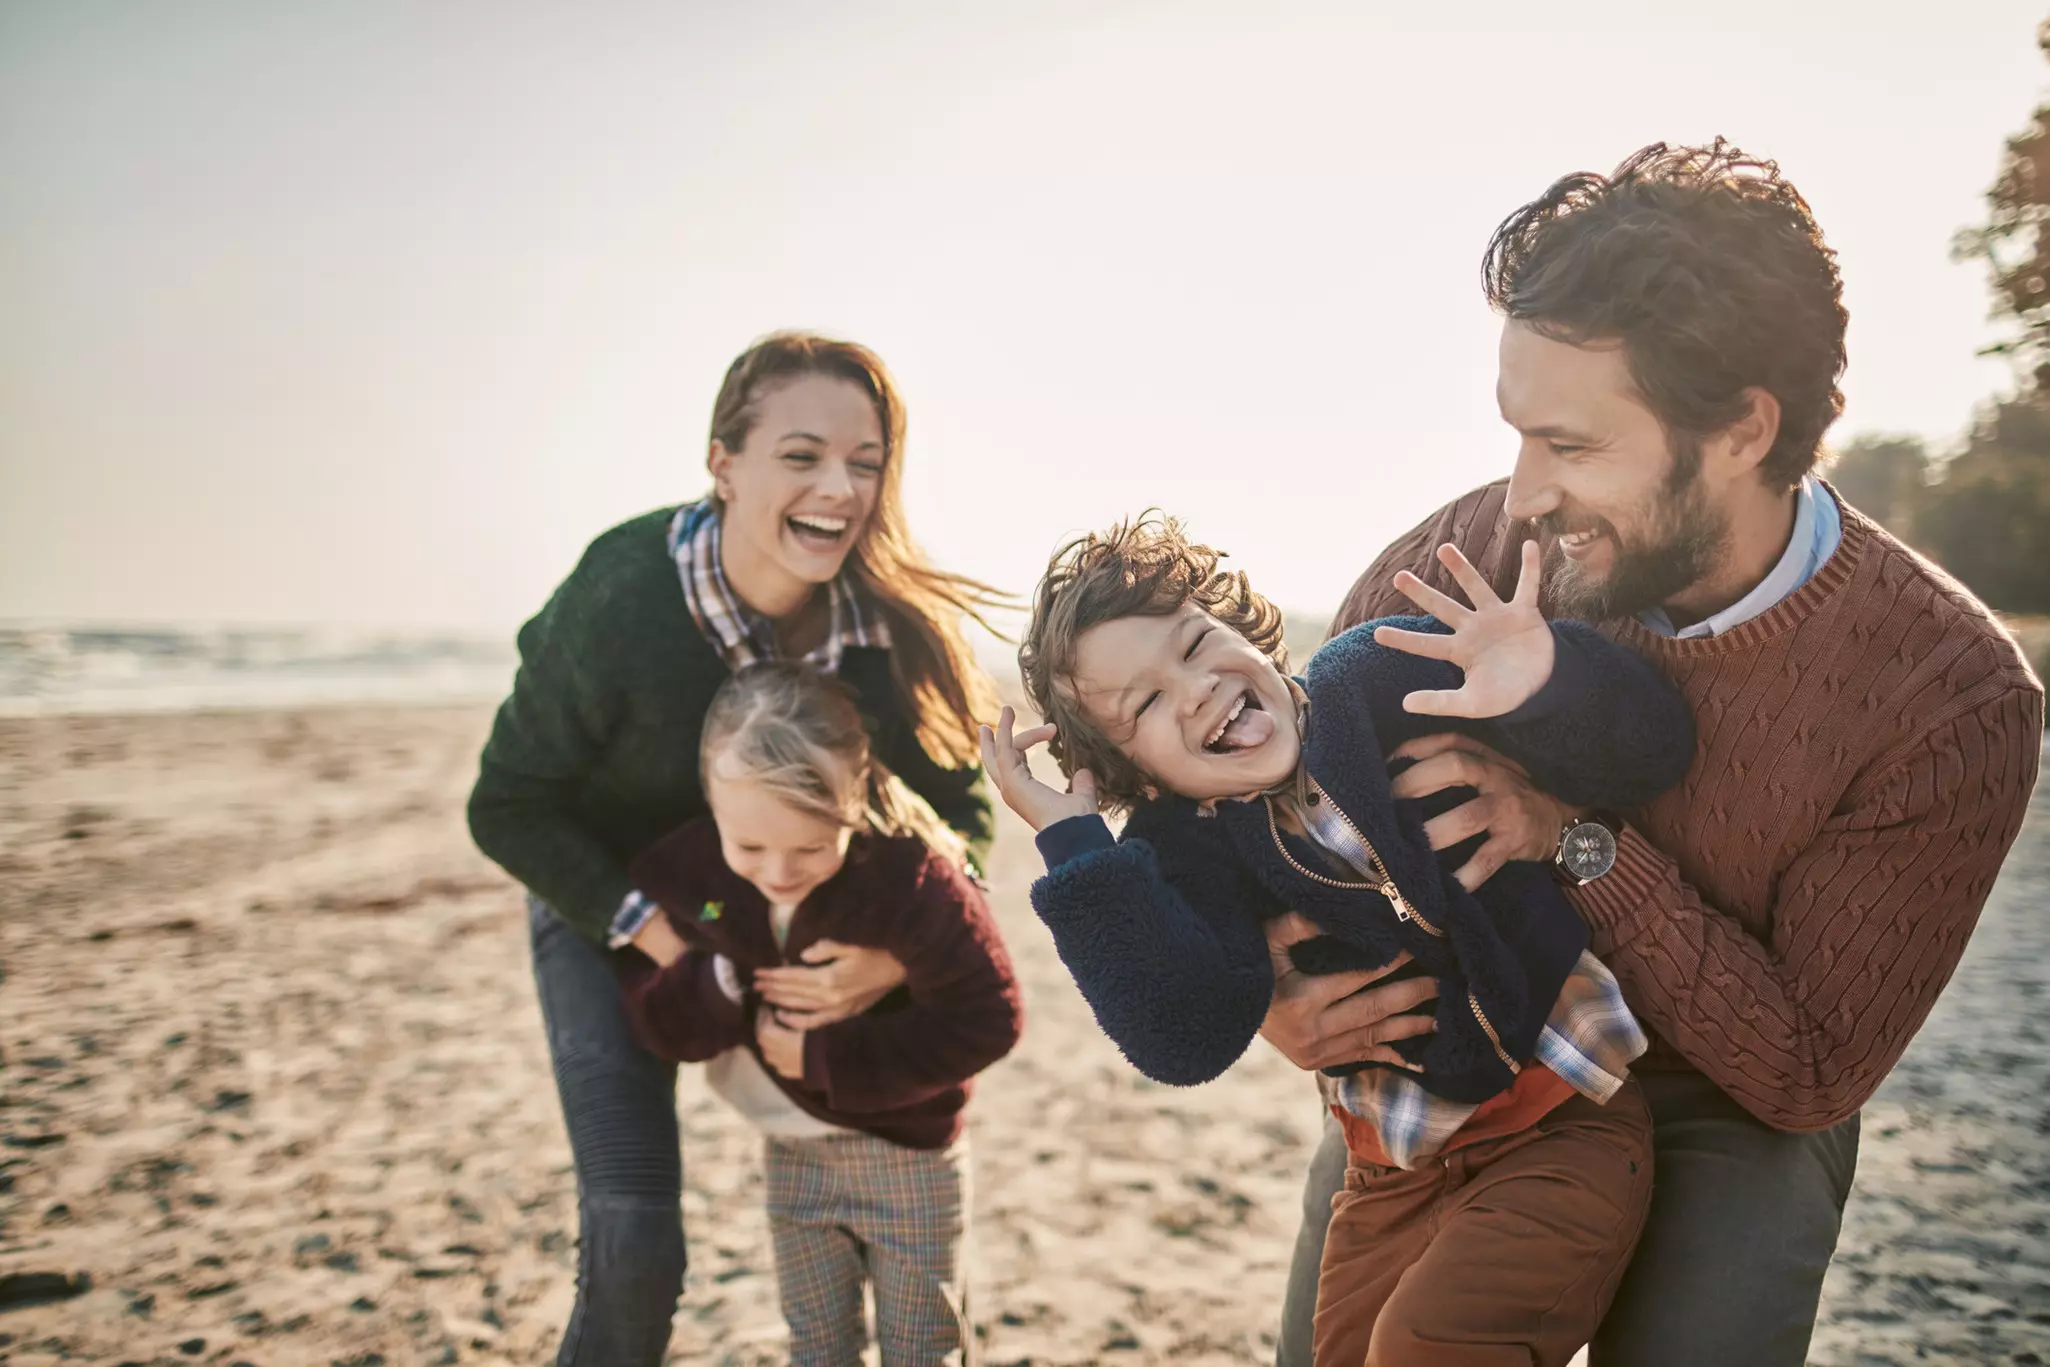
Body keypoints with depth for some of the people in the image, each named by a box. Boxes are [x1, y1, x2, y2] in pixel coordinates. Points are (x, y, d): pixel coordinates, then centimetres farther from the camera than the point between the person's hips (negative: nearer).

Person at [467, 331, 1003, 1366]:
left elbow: (957, 806, -14)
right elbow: (507, 808, -18)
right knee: (633, 1247, -7)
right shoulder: (616, 605, -30)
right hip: (611, 908, -3)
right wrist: (652, 929, -29)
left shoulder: (896, 625, -23)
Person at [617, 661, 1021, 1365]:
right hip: (791, 1151, 4)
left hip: (907, 1150, -4)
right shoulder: (680, 870, -16)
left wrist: (827, 1057, -25)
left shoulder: (913, 877, -30)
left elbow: (985, 1021, -23)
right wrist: (723, 987, -30)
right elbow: (652, 1016, -7)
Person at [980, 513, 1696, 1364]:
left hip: (1566, 1124, -3)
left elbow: (1648, 752, -17)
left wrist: (1549, 679, -39)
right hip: (1397, 1169, 4)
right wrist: (1072, 848, -28)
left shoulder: (1387, 678, -15)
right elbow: (1187, 1040, -24)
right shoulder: (1183, 848, -8)